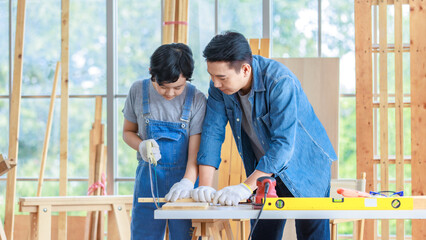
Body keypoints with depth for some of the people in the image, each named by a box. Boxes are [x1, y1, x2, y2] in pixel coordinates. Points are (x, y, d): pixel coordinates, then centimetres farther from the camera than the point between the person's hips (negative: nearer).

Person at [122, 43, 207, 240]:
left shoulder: (196, 99, -8)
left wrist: (188, 182, -28)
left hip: (184, 179, -2)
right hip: (148, 178, 2)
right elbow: (128, 131, 11)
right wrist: (141, 145, -12)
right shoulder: (138, 91, -1)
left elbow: (195, 149, -11)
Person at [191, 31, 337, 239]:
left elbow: (283, 144, -35)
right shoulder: (219, 86, -13)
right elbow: (212, 132, -12)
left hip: (306, 167, -5)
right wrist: (205, 185, -23)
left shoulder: (281, 83, -31)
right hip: (263, 169, 5)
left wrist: (246, 187, -40)